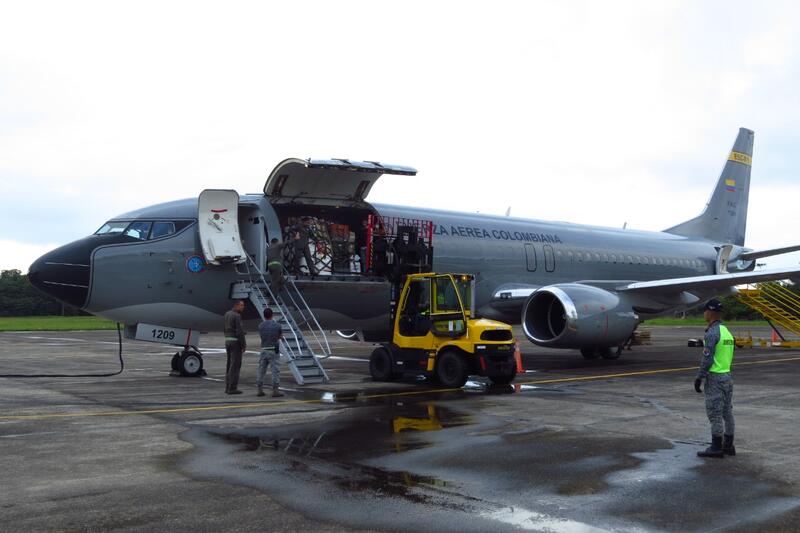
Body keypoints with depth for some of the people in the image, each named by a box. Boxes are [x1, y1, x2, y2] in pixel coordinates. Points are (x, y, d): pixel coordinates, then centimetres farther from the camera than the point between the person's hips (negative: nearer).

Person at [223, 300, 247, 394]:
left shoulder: (227, 314, 12)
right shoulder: (237, 316, -15)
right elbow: (240, 332, -19)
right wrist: (244, 345, -14)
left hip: (228, 341, 9)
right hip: (236, 342, -9)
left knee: (230, 364, 12)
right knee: (235, 365, -5)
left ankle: (228, 387, 12)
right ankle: (232, 388, -6)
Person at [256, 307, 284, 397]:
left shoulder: (260, 326, -1)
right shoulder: (277, 325, -6)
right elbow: (280, 336, 13)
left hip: (264, 351, 3)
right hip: (274, 351, -3)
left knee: (261, 371, 12)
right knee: (275, 371, -1)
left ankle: (260, 390, 14)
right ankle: (275, 391, -5)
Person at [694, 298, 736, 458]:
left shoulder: (712, 333, -16)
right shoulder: (727, 332, 13)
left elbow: (707, 359, -18)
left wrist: (699, 378, -12)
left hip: (715, 377, -9)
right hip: (727, 376, 9)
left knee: (715, 414, -5)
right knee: (727, 412, 11)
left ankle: (716, 447, -2)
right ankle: (728, 445, 16)